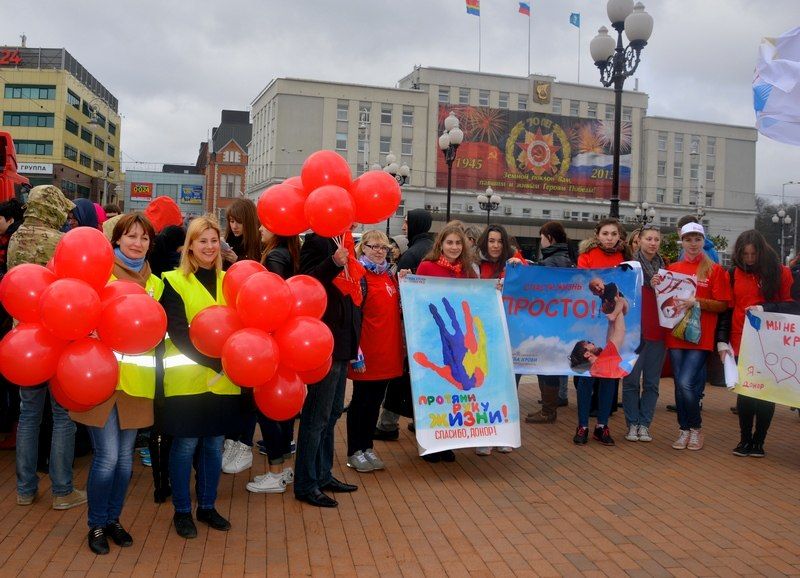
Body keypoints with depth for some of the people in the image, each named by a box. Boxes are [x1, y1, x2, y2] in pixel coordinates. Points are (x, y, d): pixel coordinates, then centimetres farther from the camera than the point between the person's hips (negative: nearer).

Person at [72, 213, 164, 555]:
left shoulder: (154, 283, 12)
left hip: (135, 380, 4)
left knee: (125, 456, 11)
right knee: (107, 456, -4)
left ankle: (113, 519, 28)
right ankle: (96, 525, 16)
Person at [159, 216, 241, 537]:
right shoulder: (174, 281, -4)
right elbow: (178, 332, -13)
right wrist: (215, 362, -21)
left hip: (223, 381, 4)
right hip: (186, 379, -4)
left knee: (214, 444, 12)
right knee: (186, 445, 4)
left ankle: (207, 506, 28)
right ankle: (181, 511, 21)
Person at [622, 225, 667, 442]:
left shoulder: (665, 267, 9)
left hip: (657, 331, 3)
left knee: (652, 381, 7)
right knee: (631, 379, 1)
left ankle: (645, 424, 16)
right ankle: (632, 424, 11)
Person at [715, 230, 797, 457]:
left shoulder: (781, 273, 0)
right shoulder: (734, 274, 5)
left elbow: (793, 306, -2)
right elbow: (726, 309, 4)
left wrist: (765, 308, -17)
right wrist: (722, 340, -4)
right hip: (741, 345, 1)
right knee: (744, 392, 5)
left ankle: (759, 441, 17)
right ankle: (745, 439, 18)